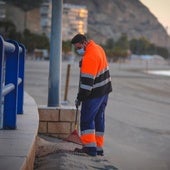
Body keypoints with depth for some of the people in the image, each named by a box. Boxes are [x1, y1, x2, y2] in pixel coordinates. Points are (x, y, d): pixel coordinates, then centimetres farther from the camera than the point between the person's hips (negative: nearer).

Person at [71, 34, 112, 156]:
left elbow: (87, 81, -24)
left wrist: (80, 98, -19)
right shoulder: (98, 48, 9)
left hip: (94, 93, -10)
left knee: (87, 119, -4)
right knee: (99, 118, 14)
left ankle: (90, 147, -9)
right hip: (104, 90, 10)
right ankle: (99, 148, 18)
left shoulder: (89, 57, -23)